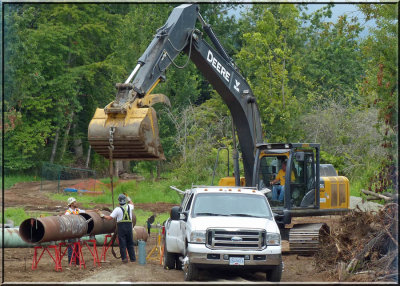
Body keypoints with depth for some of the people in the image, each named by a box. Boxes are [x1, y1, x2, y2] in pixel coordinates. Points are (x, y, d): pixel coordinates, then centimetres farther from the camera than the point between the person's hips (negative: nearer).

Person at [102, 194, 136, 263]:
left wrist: (103, 216, 7)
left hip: (121, 227, -4)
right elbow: (132, 205, 30)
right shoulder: (129, 207, 3)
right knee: (130, 243, 13)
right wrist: (129, 200, 48)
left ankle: (124, 258, -3)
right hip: (129, 225, 4)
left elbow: (110, 217, -9)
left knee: (122, 244, 2)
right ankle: (132, 258, 15)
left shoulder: (117, 209, -10)